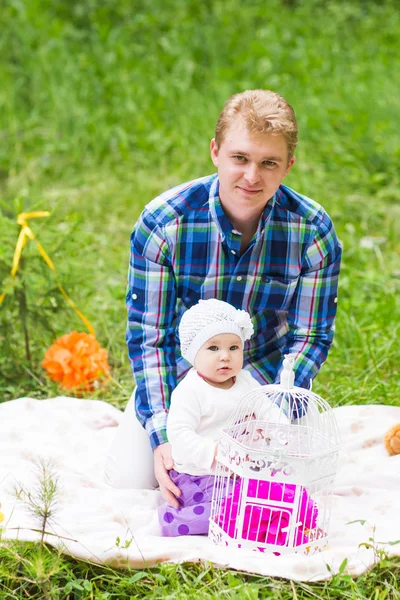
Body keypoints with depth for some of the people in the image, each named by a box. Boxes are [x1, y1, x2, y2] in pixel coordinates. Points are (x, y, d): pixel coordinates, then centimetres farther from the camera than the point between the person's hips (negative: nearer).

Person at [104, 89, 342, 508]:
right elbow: (148, 336, -19)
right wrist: (162, 437, -30)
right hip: (180, 372, 0)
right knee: (130, 477, -14)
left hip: (264, 373, 1)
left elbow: (309, 339, -13)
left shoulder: (313, 232, -21)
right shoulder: (162, 223, -24)